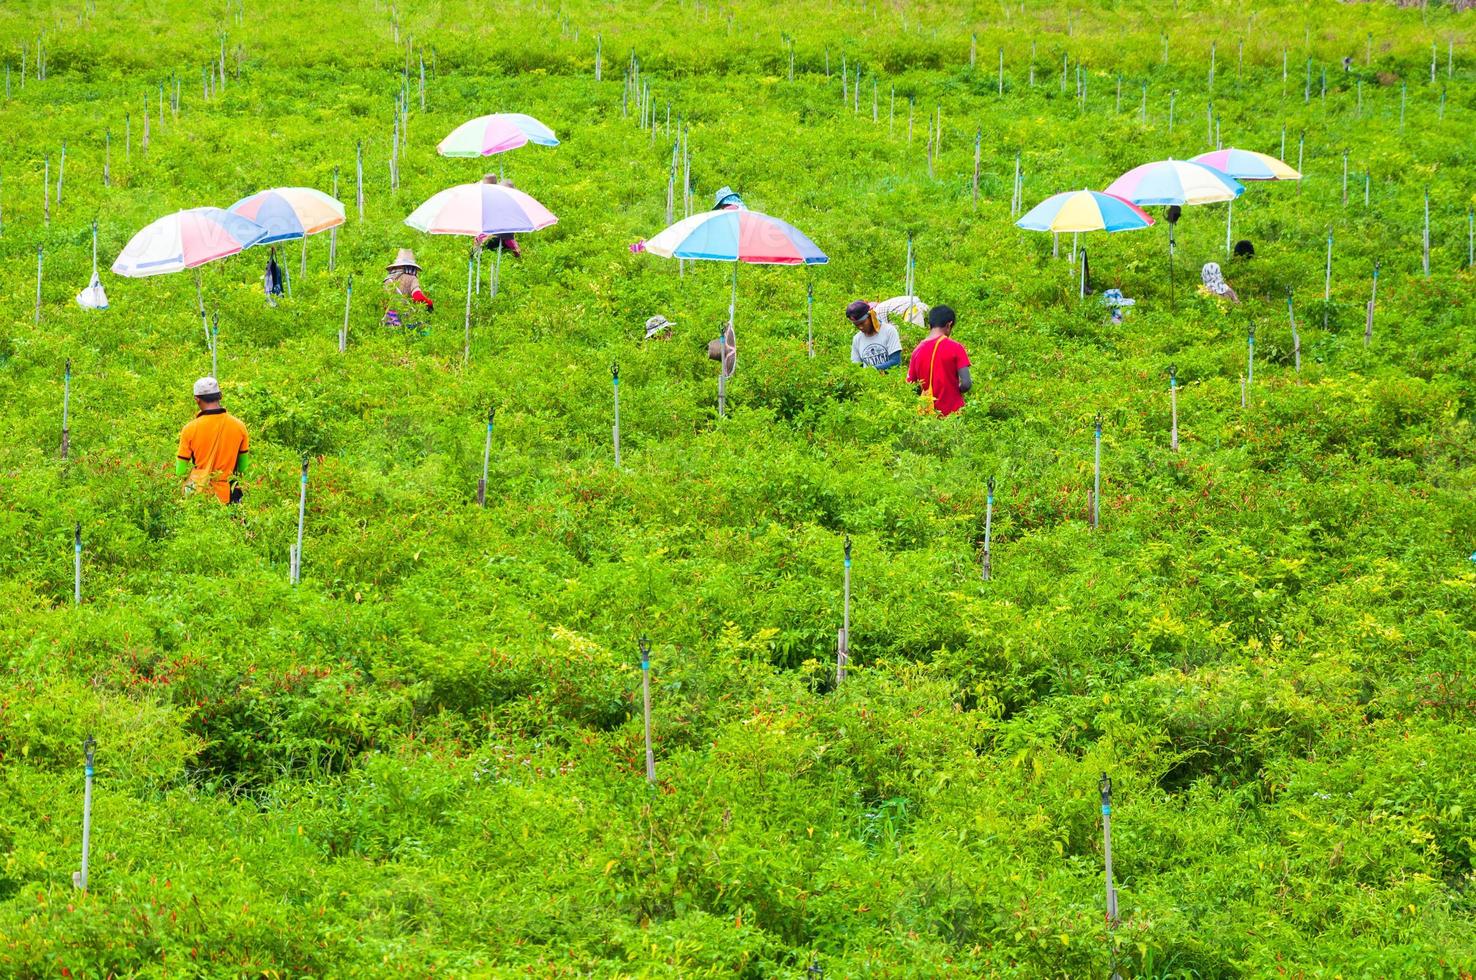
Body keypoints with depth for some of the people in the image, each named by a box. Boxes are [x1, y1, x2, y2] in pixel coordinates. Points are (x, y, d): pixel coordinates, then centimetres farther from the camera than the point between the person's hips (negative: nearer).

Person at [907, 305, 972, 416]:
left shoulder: (917, 350, 1)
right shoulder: (955, 347, -9)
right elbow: (966, 383, -14)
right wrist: (957, 390, 7)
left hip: (928, 412, 4)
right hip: (953, 411, -4)